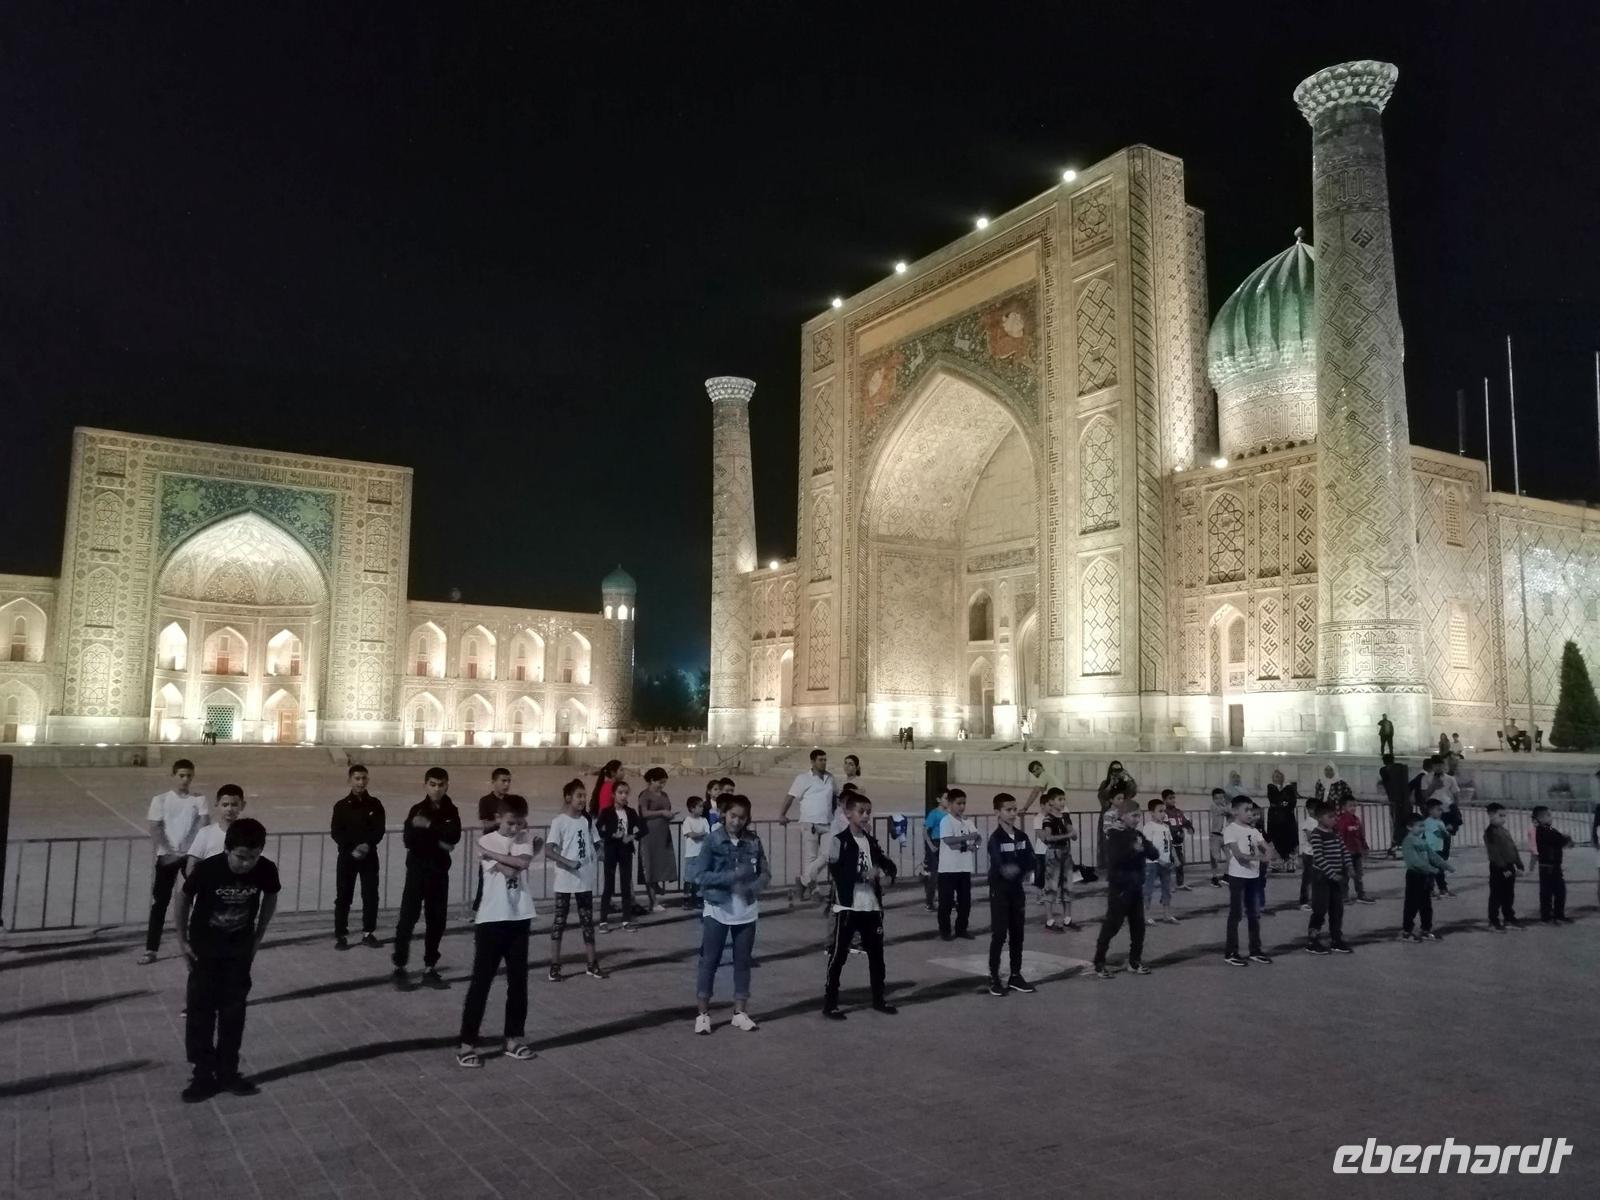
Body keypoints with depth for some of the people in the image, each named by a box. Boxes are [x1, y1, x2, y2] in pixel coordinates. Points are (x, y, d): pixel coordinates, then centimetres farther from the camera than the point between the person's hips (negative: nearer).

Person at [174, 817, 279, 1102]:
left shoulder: (266, 870, -22)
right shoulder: (208, 869, -28)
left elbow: (270, 898, 0)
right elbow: (184, 898, -8)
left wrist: (257, 937, 3)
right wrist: (182, 939, -3)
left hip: (239, 949, 2)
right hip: (204, 947, -2)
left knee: (233, 1010, 7)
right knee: (200, 1010, 0)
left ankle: (227, 1073, 19)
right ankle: (204, 1075, 11)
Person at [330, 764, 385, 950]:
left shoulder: (375, 804, 1)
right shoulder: (341, 806, -2)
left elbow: (379, 830, -1)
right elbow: (336, 832, -5)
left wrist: (367, 844, -18)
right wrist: (352, 848, -17)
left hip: (369, 856, 1)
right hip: (346, 856, -1)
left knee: (371, 895, 4)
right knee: (343, 896, 1)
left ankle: (368, 933, 15)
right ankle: (341, 935, 8)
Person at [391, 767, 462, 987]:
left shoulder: (451, 811, 4)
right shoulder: (417, 809, -3)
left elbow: (454, 836, -14)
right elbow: (409, 840, -15)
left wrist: (430, 826, -21)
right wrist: (437, 842, -18)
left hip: (440, 872, 3)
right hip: (417, 870, -3)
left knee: (436, 921, 5)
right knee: (407, 918, -6)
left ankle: (430, 969, 14)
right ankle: (399, 967, 4)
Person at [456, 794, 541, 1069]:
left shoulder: (526, 839, 3)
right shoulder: (486, 842, -7)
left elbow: (523, 862, -18)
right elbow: (510, 872, -18)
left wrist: (491, 854, -15)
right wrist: (523, 855, -7)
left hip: (519, 919, 4)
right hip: (491, 920, -4)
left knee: (518, 981, 11)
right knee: (481, 982, 0)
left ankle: (514, 1036, 23)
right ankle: (467, 1043, 7)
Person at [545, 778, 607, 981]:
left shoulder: (588, 820, 7)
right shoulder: (559, 821, -10)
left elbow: (595, 845, 14)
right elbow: (548, 851, -16)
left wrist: (598, 855, -8)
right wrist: (568, 862, -27)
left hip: (585, 880, 5)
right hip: (565, 880, -5)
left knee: (587, 920, 11)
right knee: (560, 920, 3)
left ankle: (592, 964, 19)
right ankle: (554, 966, 10)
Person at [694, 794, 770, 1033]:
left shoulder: (753, 841, 0)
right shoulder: (713, 840, -8)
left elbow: (766, 873, 3)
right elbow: (703, 875, -11)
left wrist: (751, 887, -17)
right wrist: (731, 877, -24)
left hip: (746, 911, 3)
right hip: (717, 909, -3)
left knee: (743, 961, 11)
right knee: (709, 961, 2)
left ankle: (740, 1012, 22)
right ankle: (703, 1013, 11)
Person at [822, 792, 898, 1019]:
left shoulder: (871, 841, 12)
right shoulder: (838, 841, -7)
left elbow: (887, 863, 9)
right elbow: (837, 872, -16)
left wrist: (888, 875, -13)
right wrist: (864, 875, -20)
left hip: (872, 906, 6)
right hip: (847, 907, -6)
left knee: (876, 952, 14)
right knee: (839, 954, -1)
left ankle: (879, 998, 28)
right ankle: (830, 1002, 7)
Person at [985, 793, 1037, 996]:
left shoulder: (1022, 836, 3)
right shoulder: (995, 839, -15)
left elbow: (1030, 861, 3)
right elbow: (999, 865, -28)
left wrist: (1026, 875, -16)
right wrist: (1006, 870, -48)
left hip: (1018, 890, 6)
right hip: (1000, 891, -6)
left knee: (1017, 934, 10)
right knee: (999, 935, -4)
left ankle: (1015, 976, 20)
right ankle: (994, 978, 5)